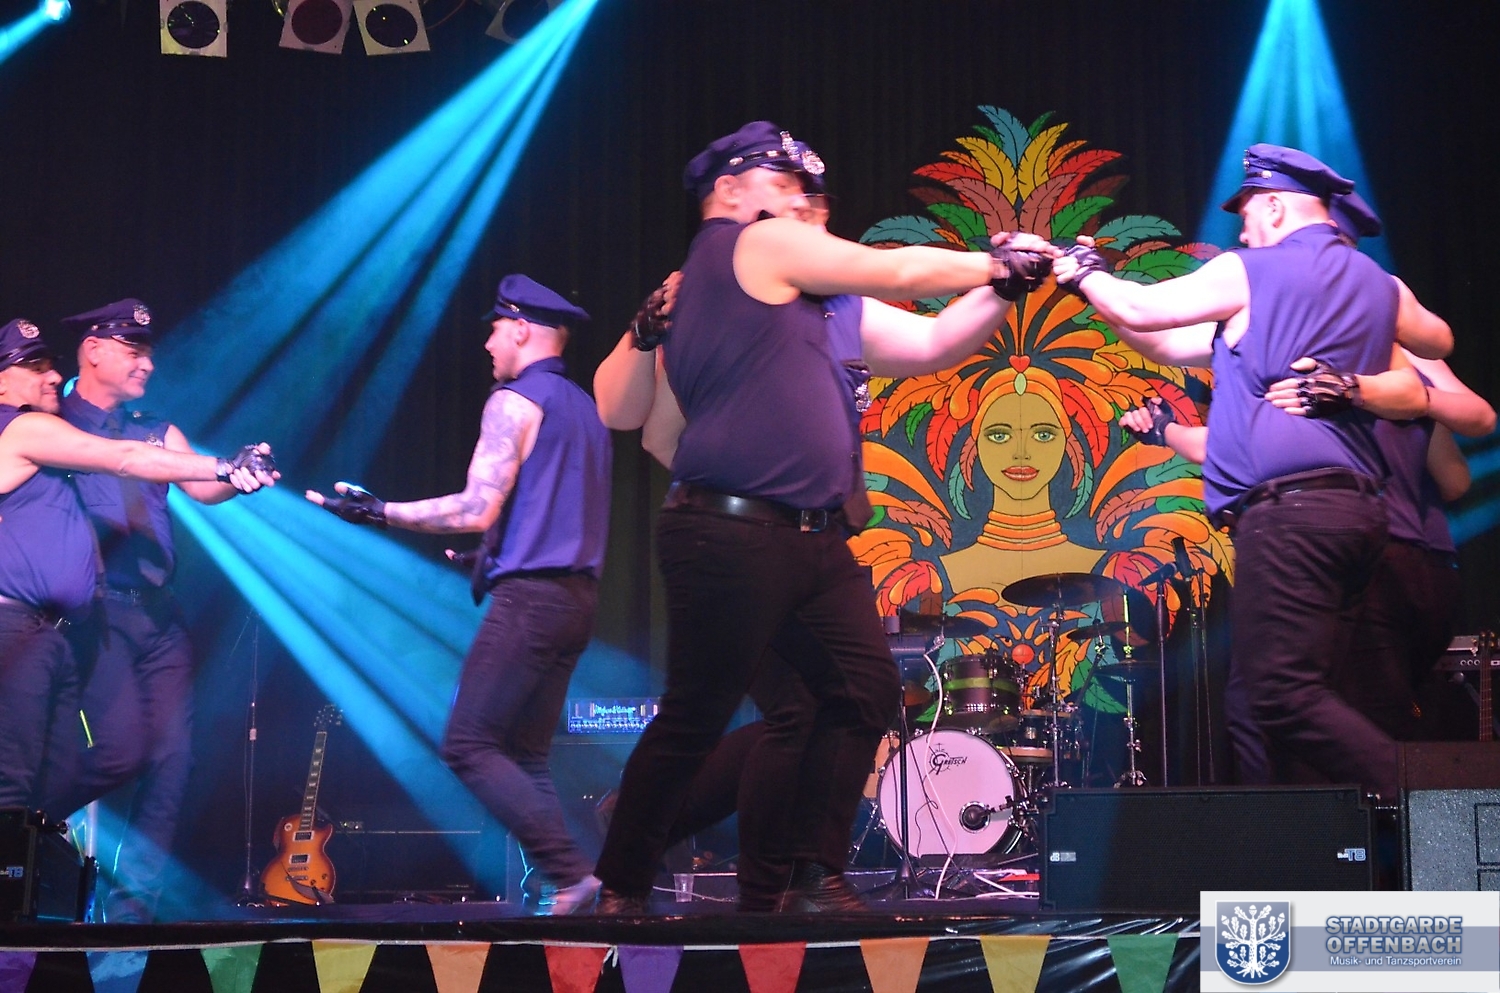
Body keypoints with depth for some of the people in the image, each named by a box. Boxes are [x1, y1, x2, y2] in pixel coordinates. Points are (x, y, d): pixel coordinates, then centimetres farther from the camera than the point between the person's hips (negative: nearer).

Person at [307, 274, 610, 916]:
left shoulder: (515, 401, -7)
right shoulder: (586, 410, 20)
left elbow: (478, 509, -15)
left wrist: (378, 513, -7)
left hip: (529, 595, -9)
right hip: (579, 595, 9)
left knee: (468, 745, -7)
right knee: (525, 757, 10)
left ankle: (571, 875, -15)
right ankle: (569, 886, 2)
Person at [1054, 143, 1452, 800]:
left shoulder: (1249, 274, -1)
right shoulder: (1380, 285, 19)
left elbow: (1140, 312, 4)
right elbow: (1440, 342, 39)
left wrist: (1085, 274, 26)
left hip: (1287, 506, -9)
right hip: (1357, 506, 9)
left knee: (1285, 697, -14)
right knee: (1253, 701, 10)